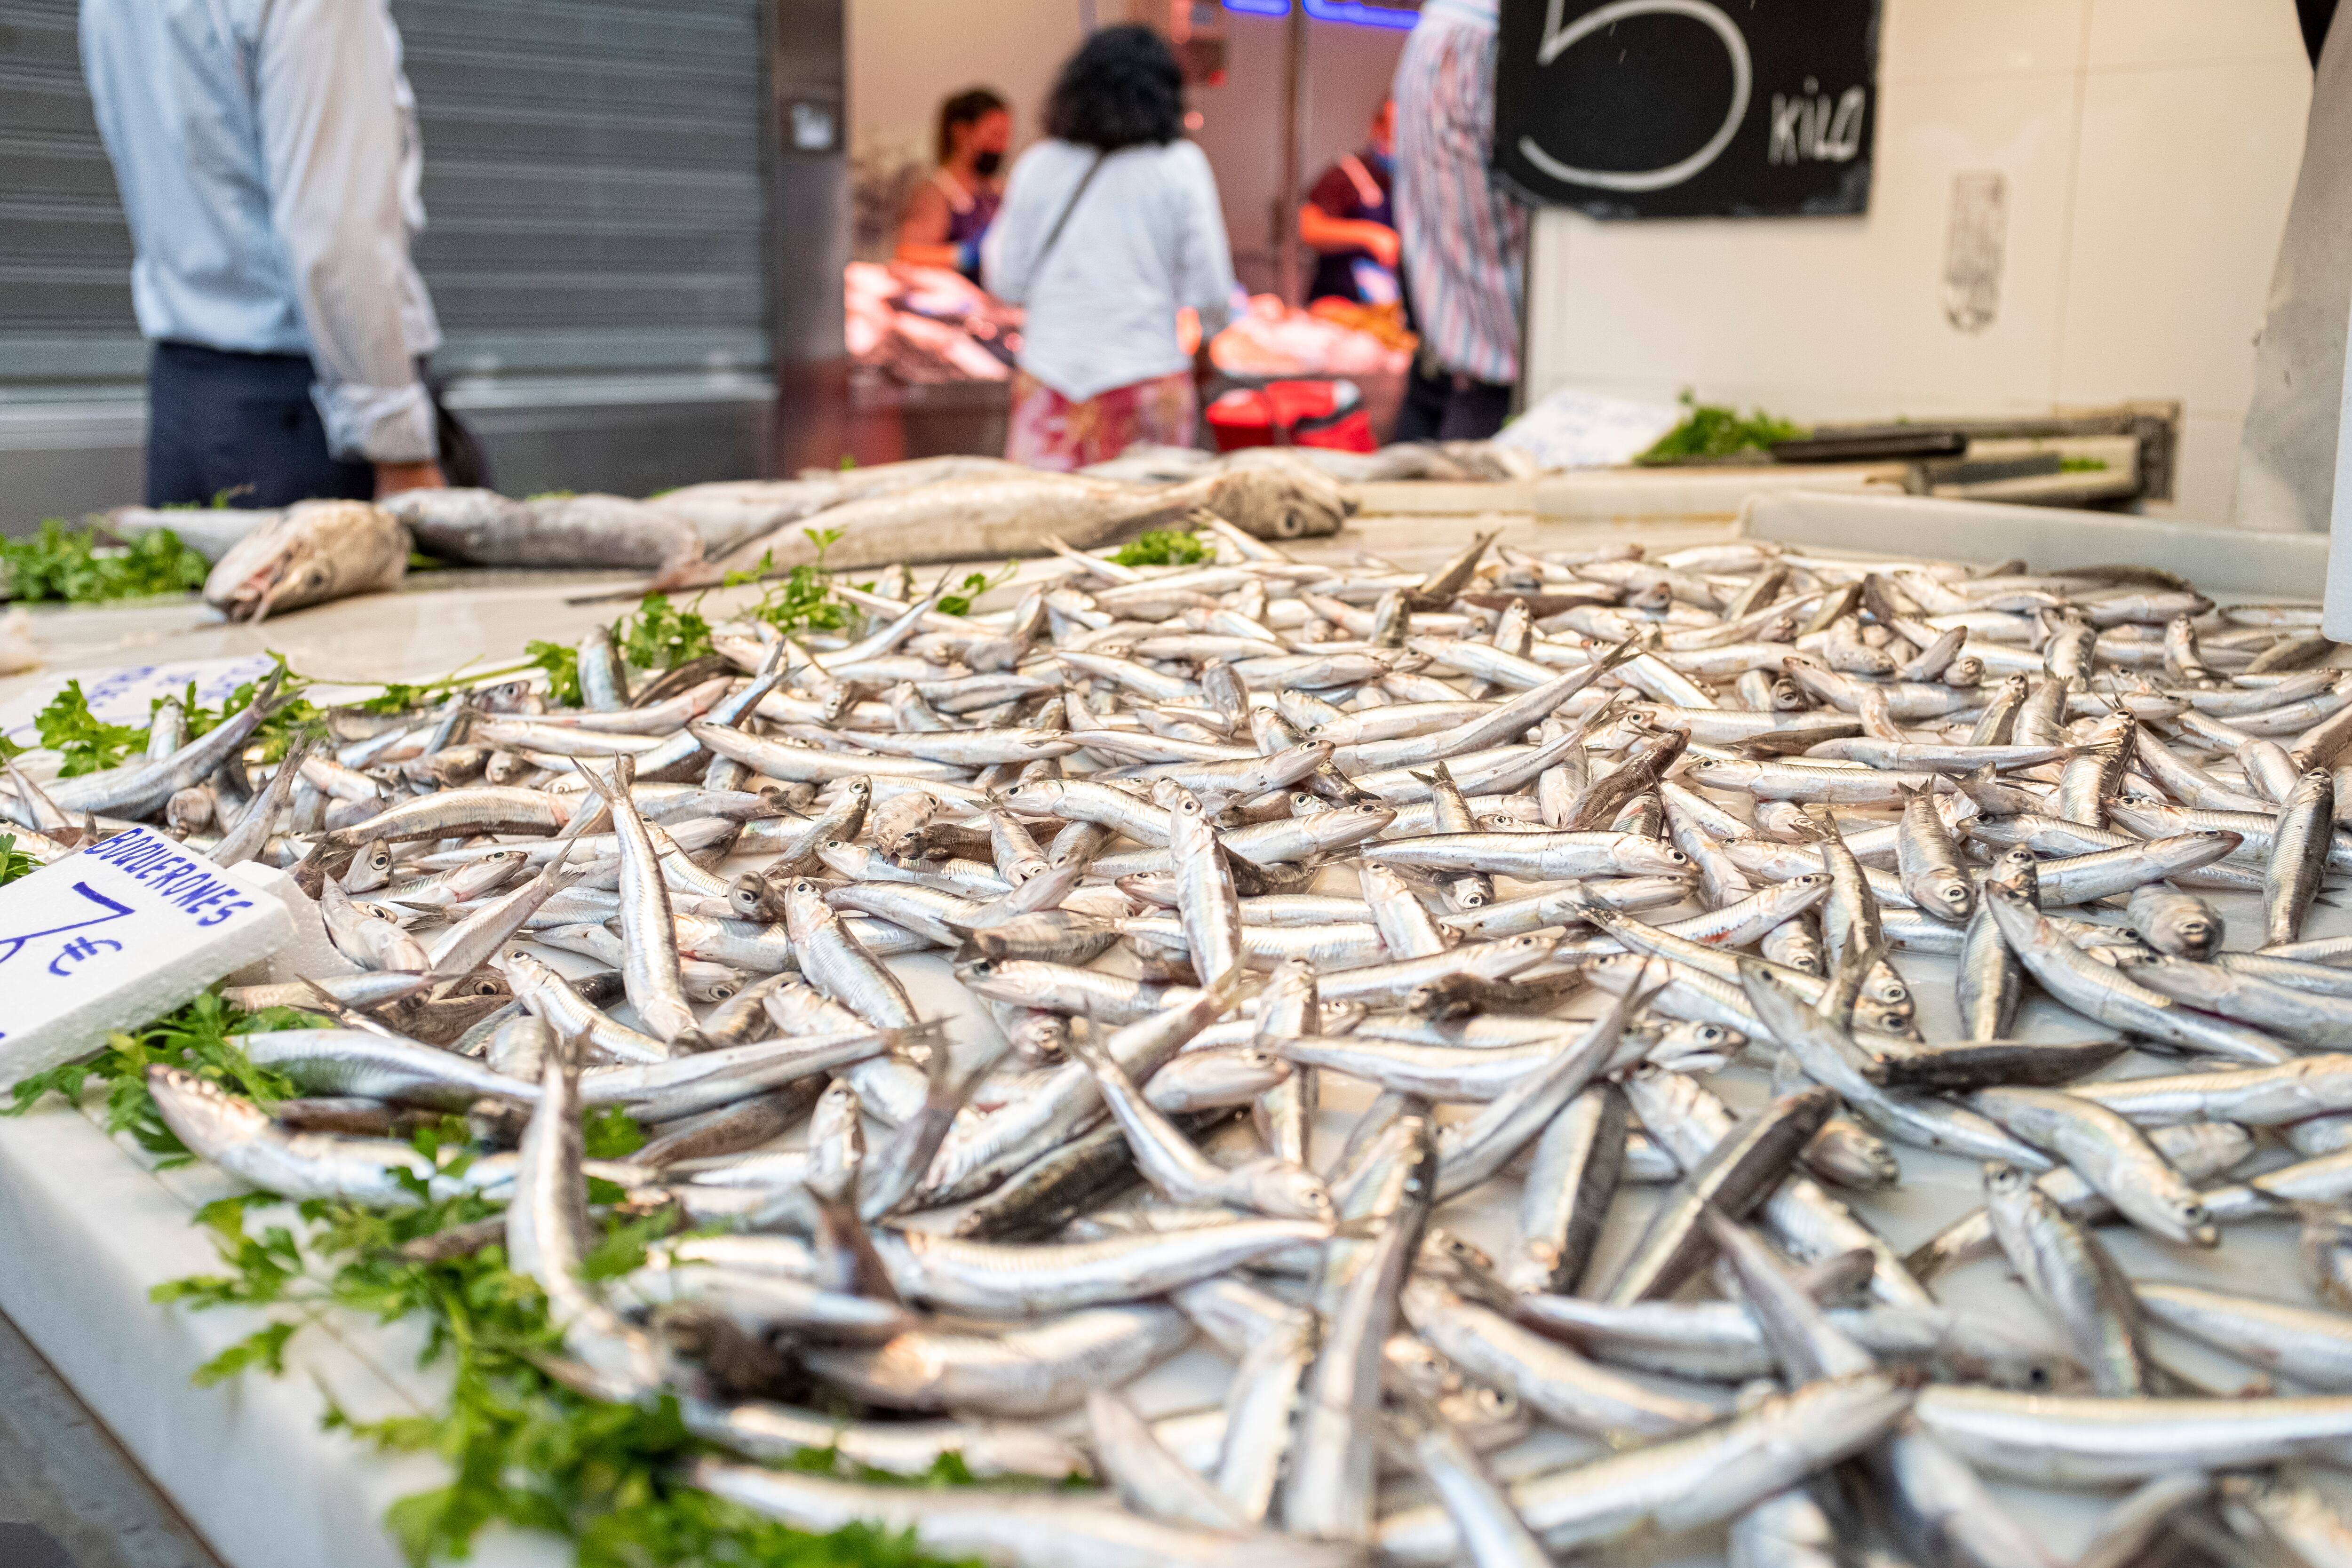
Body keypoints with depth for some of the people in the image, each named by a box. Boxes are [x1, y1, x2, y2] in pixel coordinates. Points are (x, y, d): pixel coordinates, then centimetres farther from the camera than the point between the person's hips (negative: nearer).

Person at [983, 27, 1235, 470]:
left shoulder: (1037, 165, 2)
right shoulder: (1180, 166, -3)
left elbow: (1006, 284, 6)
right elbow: (1210, 290, -4)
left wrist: (994, 236, 25)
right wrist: (1207, 338, 16)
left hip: (1049, 382, 2)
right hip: (1146, 377, -2)